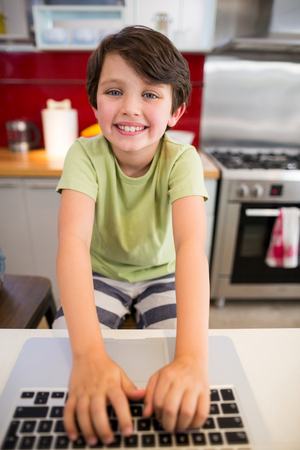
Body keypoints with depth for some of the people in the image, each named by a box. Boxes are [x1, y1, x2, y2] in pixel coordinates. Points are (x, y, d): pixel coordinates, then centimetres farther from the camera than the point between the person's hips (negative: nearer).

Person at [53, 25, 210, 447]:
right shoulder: (85, 155, -22)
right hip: (100, 274, 1)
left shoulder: (181, 159, -22)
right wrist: (88, 353, -48)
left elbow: (191, 244, -37)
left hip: (162, 274, 0)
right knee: (66, 360, -19)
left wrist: (192, 356, -51)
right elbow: (73, 241, -36)